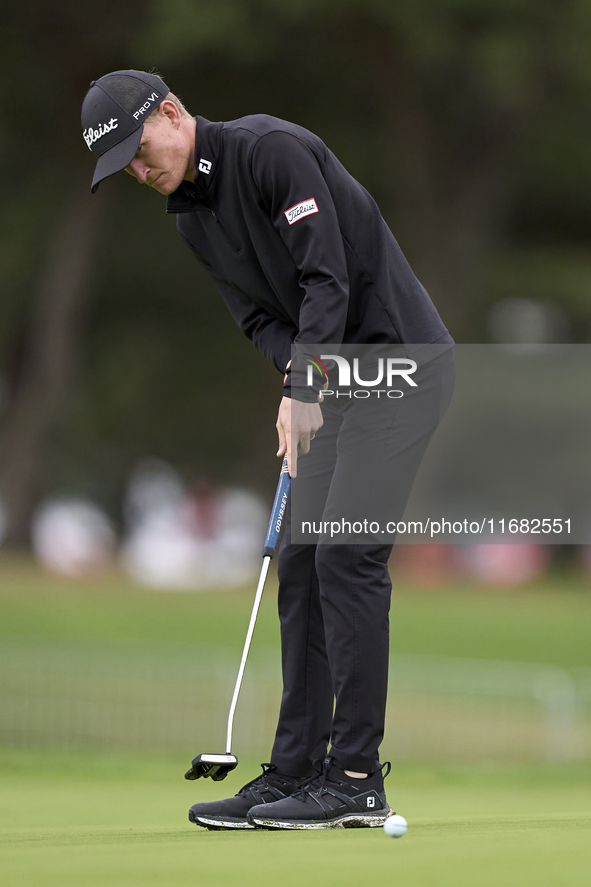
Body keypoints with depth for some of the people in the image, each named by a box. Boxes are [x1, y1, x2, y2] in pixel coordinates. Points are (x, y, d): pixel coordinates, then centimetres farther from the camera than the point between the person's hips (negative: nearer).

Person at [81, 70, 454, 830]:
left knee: (346, 557, -14)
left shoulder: (272, 150, -17)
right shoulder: (189, 215, 10)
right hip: (335, 378, 9)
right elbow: (258, 315, 7)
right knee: (300, 562, 5)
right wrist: (299, 375, -12)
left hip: (399, 361, -9)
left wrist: (302, 388, -23)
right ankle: (295, 774, 7)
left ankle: (356, 780, -12)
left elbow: (328, 277, -21)